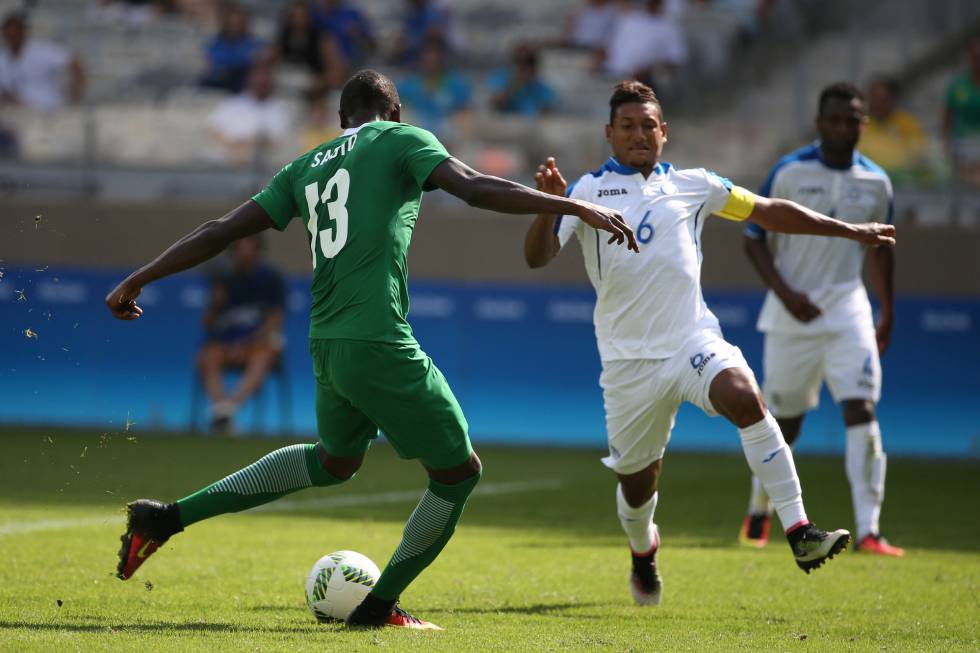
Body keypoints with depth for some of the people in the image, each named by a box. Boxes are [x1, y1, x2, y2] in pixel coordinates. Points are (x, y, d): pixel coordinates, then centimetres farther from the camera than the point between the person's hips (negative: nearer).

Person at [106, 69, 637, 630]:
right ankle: (380, 606, 16)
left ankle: (166, 519, 29)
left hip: (327, 346, 8)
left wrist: (137, 280, 25)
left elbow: (221, 231, 18)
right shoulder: (401, 141, 3)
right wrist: (578, 207, -12)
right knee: (459, 471, 7)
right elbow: (476, 188, -13)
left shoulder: (306, 167, 18)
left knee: (335, 461, 31)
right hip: (381, 346, -8)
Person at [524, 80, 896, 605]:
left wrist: (848, 230, 21)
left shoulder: (691, 186, 11)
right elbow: (537, 257, -6)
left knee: (745, 398, -30)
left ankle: (799, 533, -32)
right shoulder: (586, 191, 3)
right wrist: (549, 206, -26)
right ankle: (643, 552, 43)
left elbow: (768, 212, 20)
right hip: (628, 359, 0)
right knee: (637, 481, 6)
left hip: (693, 340, 1)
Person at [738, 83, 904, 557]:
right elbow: (754, 239, -3)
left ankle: (868, 530, -18)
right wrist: (784, 293, -15)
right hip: (793, 313, -1)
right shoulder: (789, 172, -6)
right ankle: (758, 513, 34)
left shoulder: (876, 183, 4)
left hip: (847, 309, 1)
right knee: (784, 421, 8)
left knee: (861, 408, -16)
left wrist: (888, 316, 19)